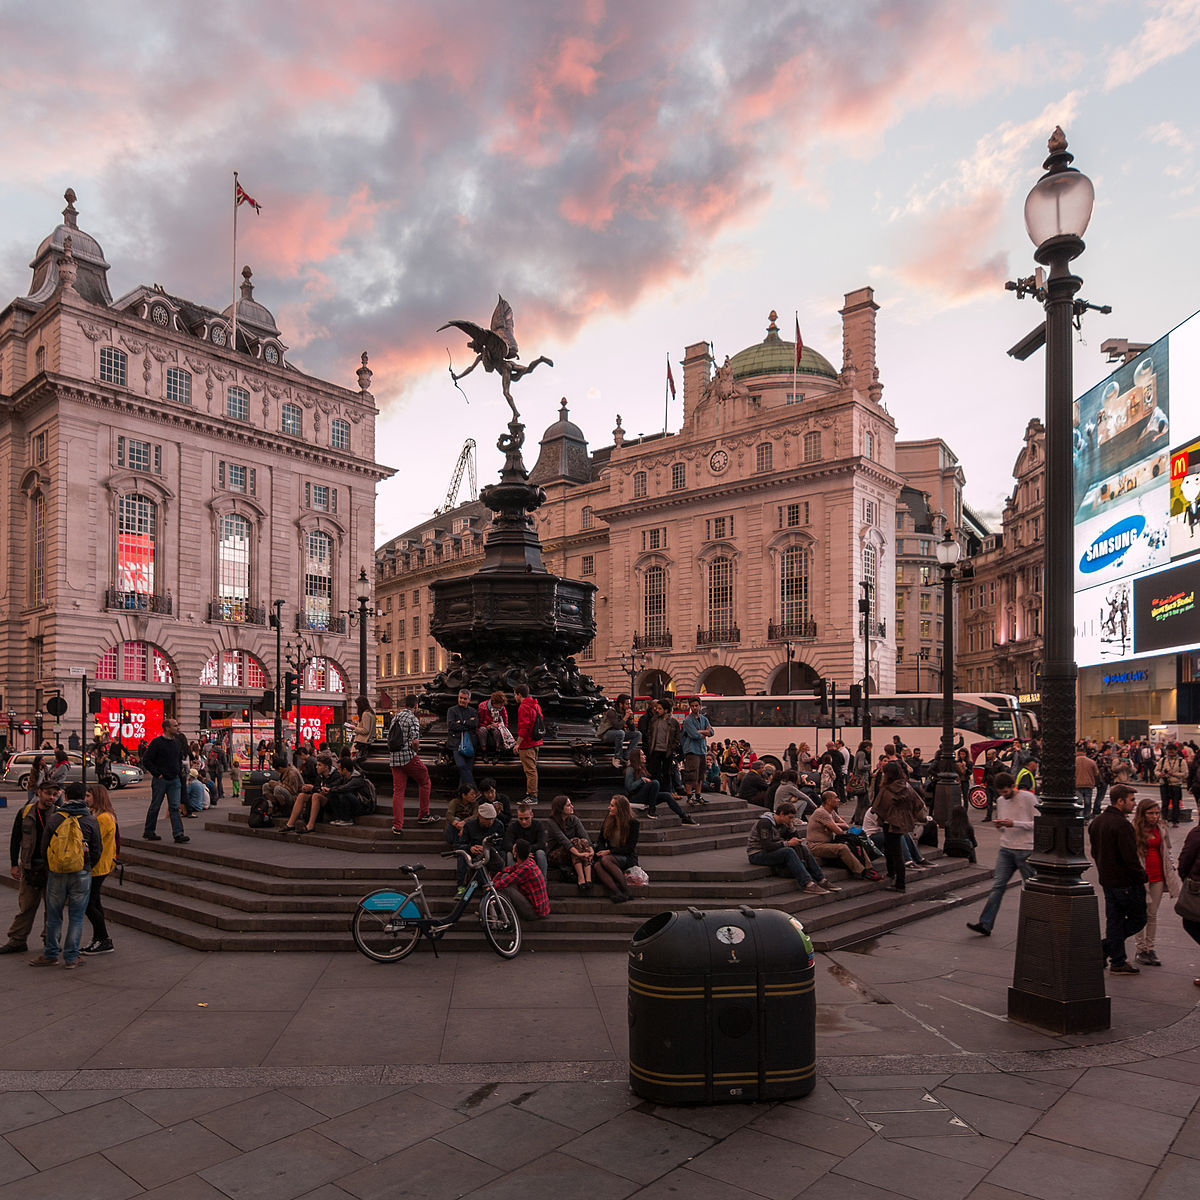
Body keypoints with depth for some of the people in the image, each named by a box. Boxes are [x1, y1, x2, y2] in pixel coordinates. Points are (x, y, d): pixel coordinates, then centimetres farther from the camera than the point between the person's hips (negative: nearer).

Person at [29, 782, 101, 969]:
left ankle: (51, 954, 21)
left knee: (54, 916, 13)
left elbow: (44, 848, 3)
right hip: (82, 874, -1)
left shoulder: (53, 819, -3)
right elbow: (97, 851, -2)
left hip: (56, 874, 1)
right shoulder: (90, 821, -4)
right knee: (76, 917, 6)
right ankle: (71, 957, 9)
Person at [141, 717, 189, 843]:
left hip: (174, 780, 5)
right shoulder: (156, 742, -10)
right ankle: (148, 832, 21)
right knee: (155, 806, 7)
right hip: (160, 780, -5)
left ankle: (178, 833, -6)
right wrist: (157, 774, -12)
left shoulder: (177, 742, 10)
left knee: (174, 807, -1)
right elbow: (146, 760, -11)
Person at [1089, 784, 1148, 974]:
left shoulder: (1097, 822, 9)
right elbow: (1130, 857, -22)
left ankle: (1118, 962, 16)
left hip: (1106, 880, 9)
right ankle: (1104, 947, 0)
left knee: (1114, 920, 13)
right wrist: (1142, 876, -9)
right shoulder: (1121, 824, -21)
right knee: (1137, 919, 7)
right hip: (1125, 882, -9)